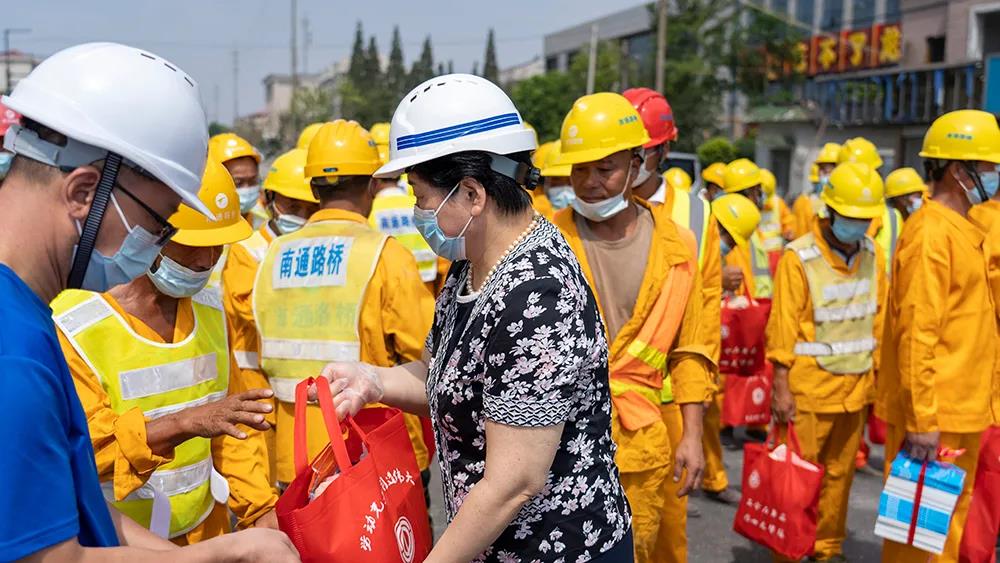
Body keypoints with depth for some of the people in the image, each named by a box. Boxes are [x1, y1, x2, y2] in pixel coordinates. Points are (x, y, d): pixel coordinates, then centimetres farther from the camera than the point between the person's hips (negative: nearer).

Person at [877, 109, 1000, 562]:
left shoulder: (962, 228, 13)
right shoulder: (931, 233, -16)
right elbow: (916, 333, -22)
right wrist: (921, 420, -23)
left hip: (962, 409, 9)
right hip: (935, 414, -9)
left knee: (951, 516, 18)